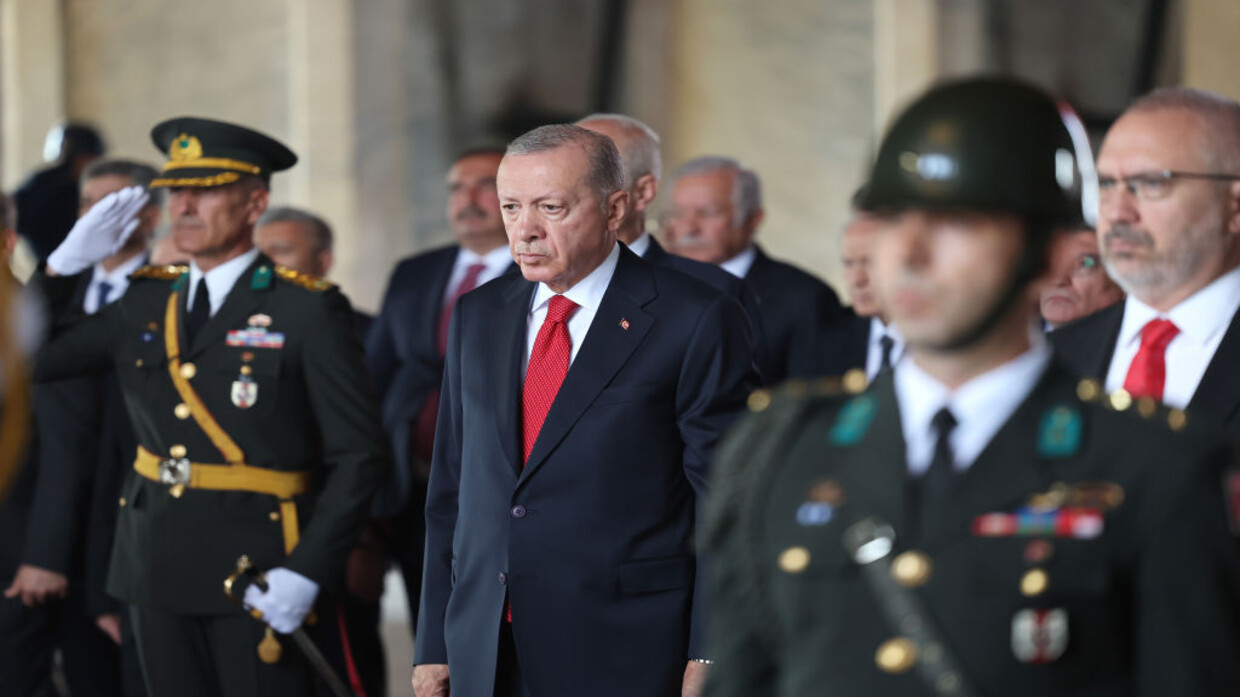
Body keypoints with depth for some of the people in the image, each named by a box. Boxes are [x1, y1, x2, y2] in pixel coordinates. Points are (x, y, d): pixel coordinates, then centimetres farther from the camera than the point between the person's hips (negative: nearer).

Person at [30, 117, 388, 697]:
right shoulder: (143, 302, 10)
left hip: (257, 577, -5)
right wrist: (67, 262, 3)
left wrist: (307, 573, -16)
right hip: (159, 571, 5)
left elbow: (358, 454, -8)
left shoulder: (309, 309, -5)